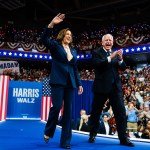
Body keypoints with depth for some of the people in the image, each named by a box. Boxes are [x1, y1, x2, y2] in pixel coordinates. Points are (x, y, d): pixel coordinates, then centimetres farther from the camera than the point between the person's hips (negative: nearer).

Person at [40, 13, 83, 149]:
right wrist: (51, 24, -24)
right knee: (57, 106, -15)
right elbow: (43, 39, -14)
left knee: (68, 110, 1)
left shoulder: (73, 51, 20)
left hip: (70, 83, 5)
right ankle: (48, 132, 13)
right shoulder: (55, 46, 6)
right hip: (58, 81, -5)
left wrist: (79, 84, 15)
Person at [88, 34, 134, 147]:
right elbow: (97, 64, -17)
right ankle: (93, 135, 25)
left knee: (121, 112, 0)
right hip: (101, 87, -3)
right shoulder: (97, 53, 1)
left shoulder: (116, 53, 13)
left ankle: (123, 138, 7)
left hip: (115, 86, 3)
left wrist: (120, 59, -15)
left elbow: (123, 68, 4)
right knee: (96, 112, 8)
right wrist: (110, 57, -25)